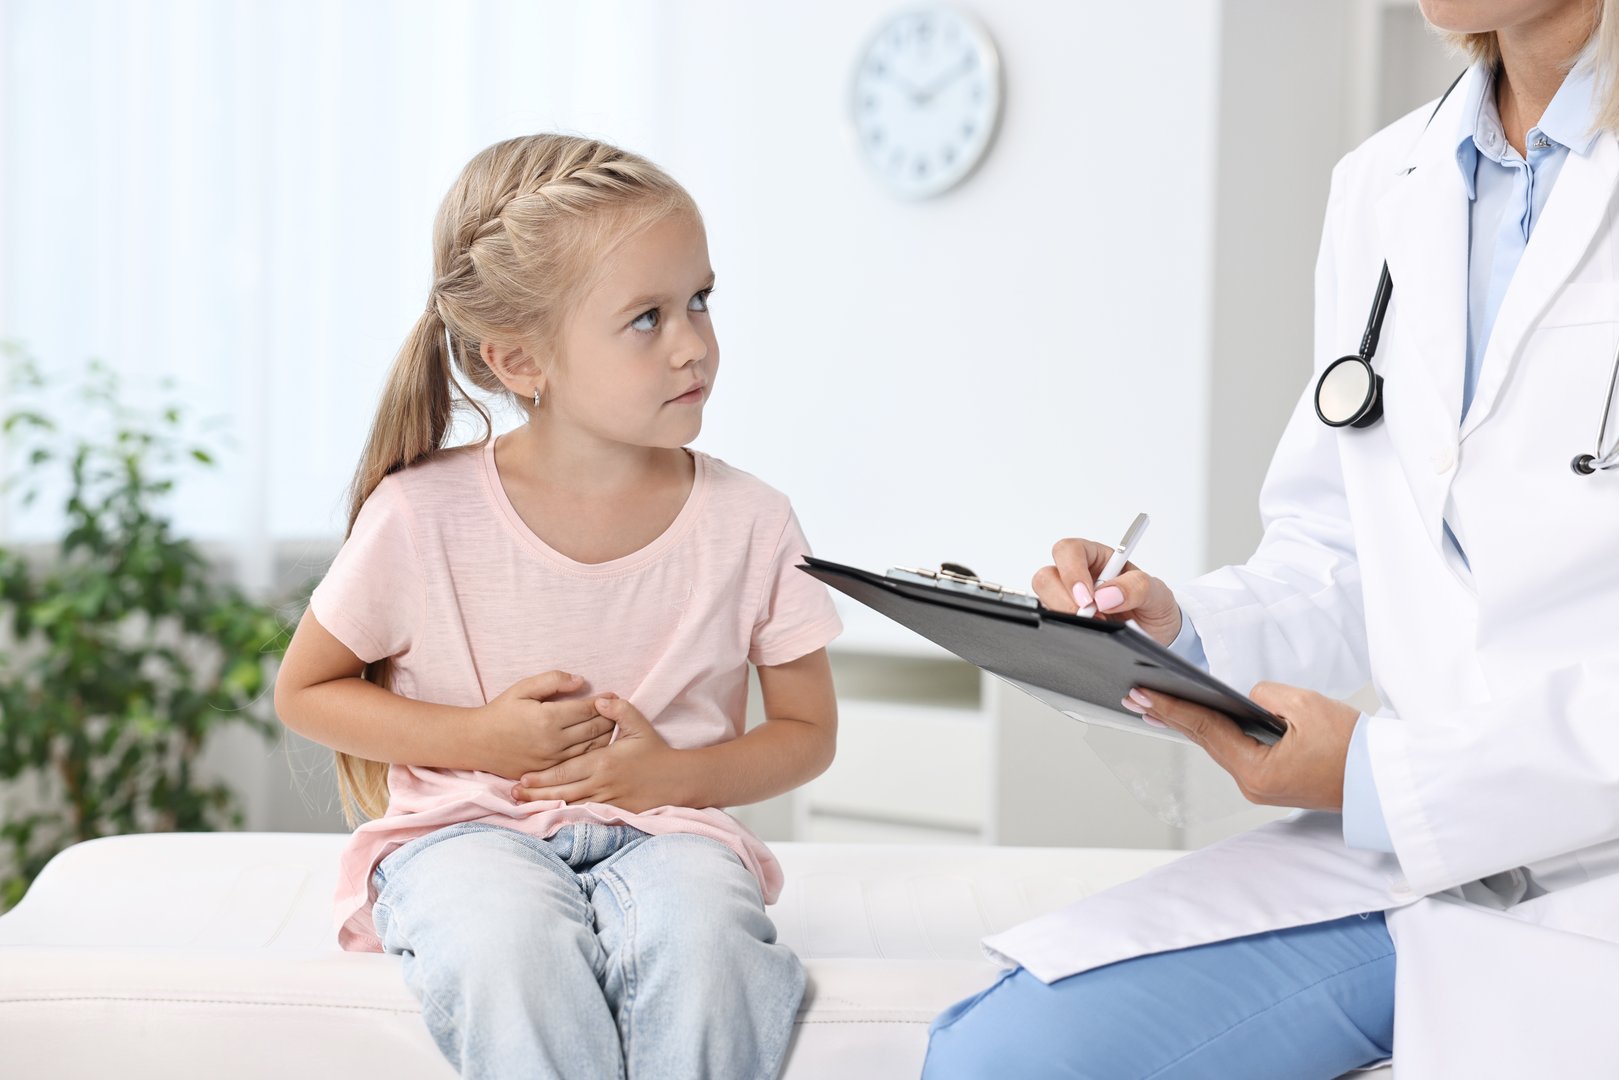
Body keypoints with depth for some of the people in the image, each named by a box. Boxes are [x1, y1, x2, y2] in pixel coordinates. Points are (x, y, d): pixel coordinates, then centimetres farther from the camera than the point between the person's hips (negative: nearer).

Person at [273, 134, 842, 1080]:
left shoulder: (748, 523, -2)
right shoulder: (422, 516, -7)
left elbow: (808, 732, 10)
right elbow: (304, 691, 6)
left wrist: (674, 774, -9)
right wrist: (481, 739, -8)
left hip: (664, 827, 1)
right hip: (470, 829, -1)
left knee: (704, 938, -34)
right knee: (513, 946, -36)